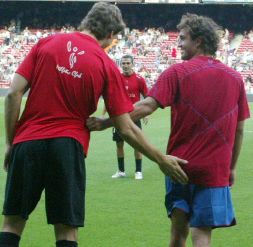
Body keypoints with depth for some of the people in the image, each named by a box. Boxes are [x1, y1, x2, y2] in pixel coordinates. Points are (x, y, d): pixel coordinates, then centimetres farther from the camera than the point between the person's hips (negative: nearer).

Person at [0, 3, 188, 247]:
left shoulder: (46, 44, 3)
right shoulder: (107, 66, 0)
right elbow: (126, 129, 0)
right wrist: (161, 160, 10)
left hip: (27, 142, 1)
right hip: (69, 147, -1)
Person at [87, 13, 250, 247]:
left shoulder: (178, 73, -5)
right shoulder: (235, 78, 6)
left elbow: (147, 106, -16)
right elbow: (239, 128, 10)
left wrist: (106, 122, -16)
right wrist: (232, 167, 18)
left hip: (180, 164, -1)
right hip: (215, 170, 1)